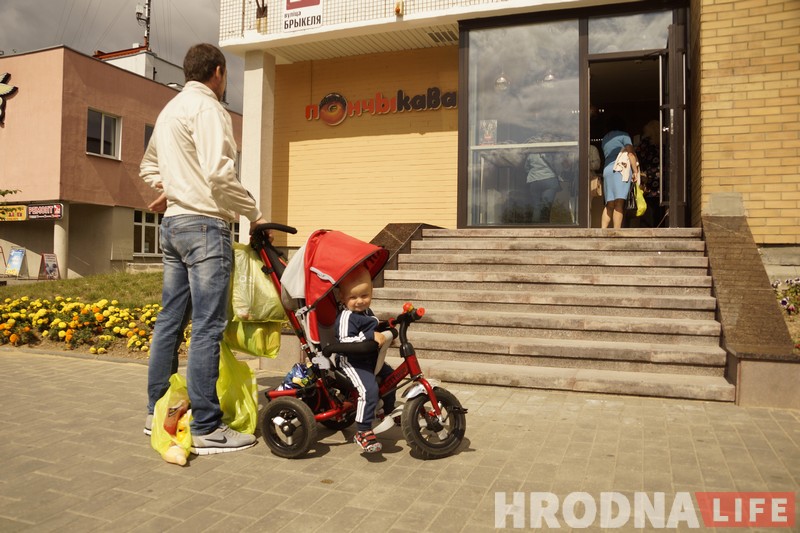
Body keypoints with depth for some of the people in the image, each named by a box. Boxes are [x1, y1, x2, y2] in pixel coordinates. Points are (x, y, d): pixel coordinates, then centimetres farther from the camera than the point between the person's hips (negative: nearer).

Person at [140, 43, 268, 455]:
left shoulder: (169, 109, 21)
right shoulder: (207, 108, -9)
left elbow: (149, 165, 32)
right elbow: (219, 174, -20)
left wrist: (167, 188, 17)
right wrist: (255, 214, -9)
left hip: (173, 222, 10)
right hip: (204, 224, -10)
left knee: (171, 319, 13)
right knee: (208, 327, -8)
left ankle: (157, 411, 23)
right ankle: (206, 428, -4)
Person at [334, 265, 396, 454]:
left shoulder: (367, 312, 12)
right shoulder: (346, 317, -20)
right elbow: (345, 341, -31)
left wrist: (385, 331, 13)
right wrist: (371, 337, -34)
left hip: (371, 359, 10)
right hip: (353, 362, -10)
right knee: (369, 389, -29)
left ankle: (389, 411, 44)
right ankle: (363, 432, -22)